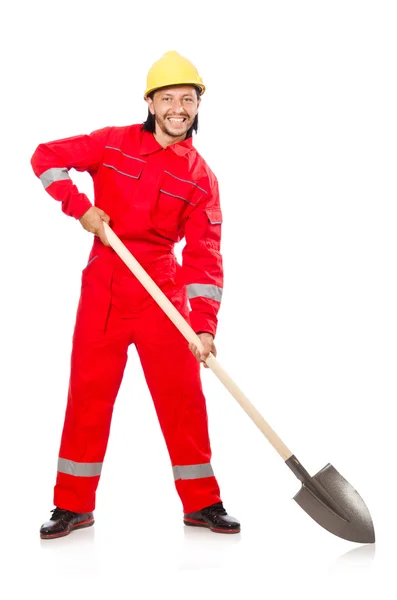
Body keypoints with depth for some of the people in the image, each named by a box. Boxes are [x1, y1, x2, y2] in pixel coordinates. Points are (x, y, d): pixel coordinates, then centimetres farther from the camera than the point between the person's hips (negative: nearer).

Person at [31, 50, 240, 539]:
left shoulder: (200, 177, -1)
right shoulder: (114, 143, 0)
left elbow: (204, 256, -8)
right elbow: (46, 157, 2)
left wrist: (203, 326, -18)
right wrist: (80, 207, -12)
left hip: (162, 292, 0)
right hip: (102, 287, 0)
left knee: (182, 394, 1)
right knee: (88, 391, 3)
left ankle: (201, 502, 14)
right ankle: (74, 504, 15)